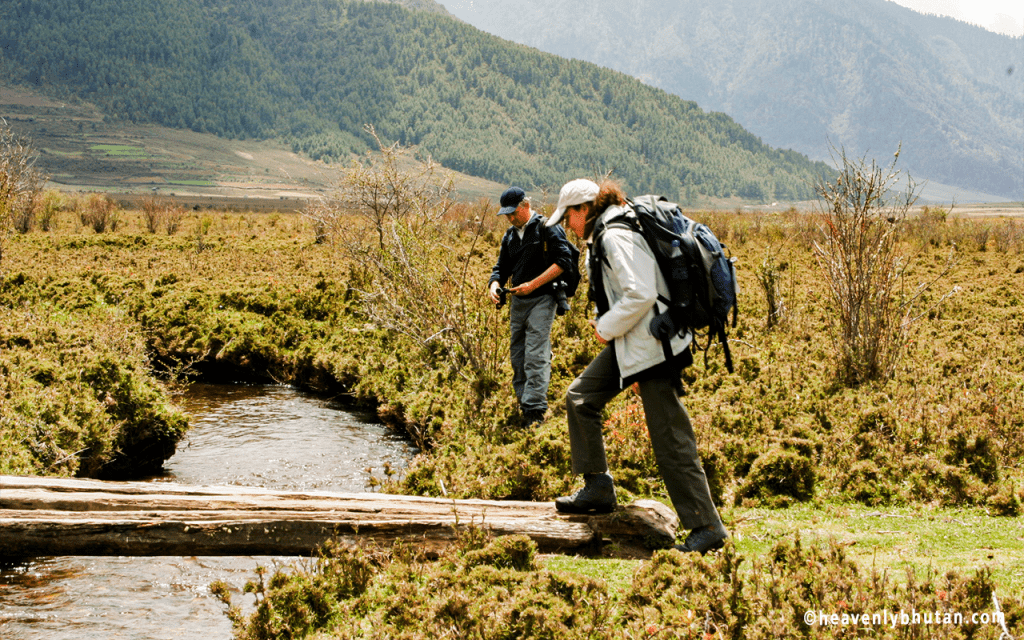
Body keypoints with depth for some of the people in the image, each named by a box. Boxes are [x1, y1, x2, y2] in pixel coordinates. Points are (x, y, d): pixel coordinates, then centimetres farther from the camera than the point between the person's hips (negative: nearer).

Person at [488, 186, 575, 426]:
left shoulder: (547, 228, -7)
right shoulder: (510, 236, 16)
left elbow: (564, 261, -14)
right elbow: (501, 268, 22)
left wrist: (533, 284, -17)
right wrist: (495, 285, -2)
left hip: (540, 300, -8)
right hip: (517, 302, 8)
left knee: (535, 357, -14)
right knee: (517, 357, 8)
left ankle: (535, 411, -16)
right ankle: (523, 404, 15)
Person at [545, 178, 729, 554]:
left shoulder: (617, 236, -17)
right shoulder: (605, 235, 15)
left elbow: (640, 294, -25)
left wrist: (606, 328, -13)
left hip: (653, 345, -11)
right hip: (630, 343, 11)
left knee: (670, 439, -8)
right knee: (580, 397, 13)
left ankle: (707, 528, -3)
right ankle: (598, 488, 21)